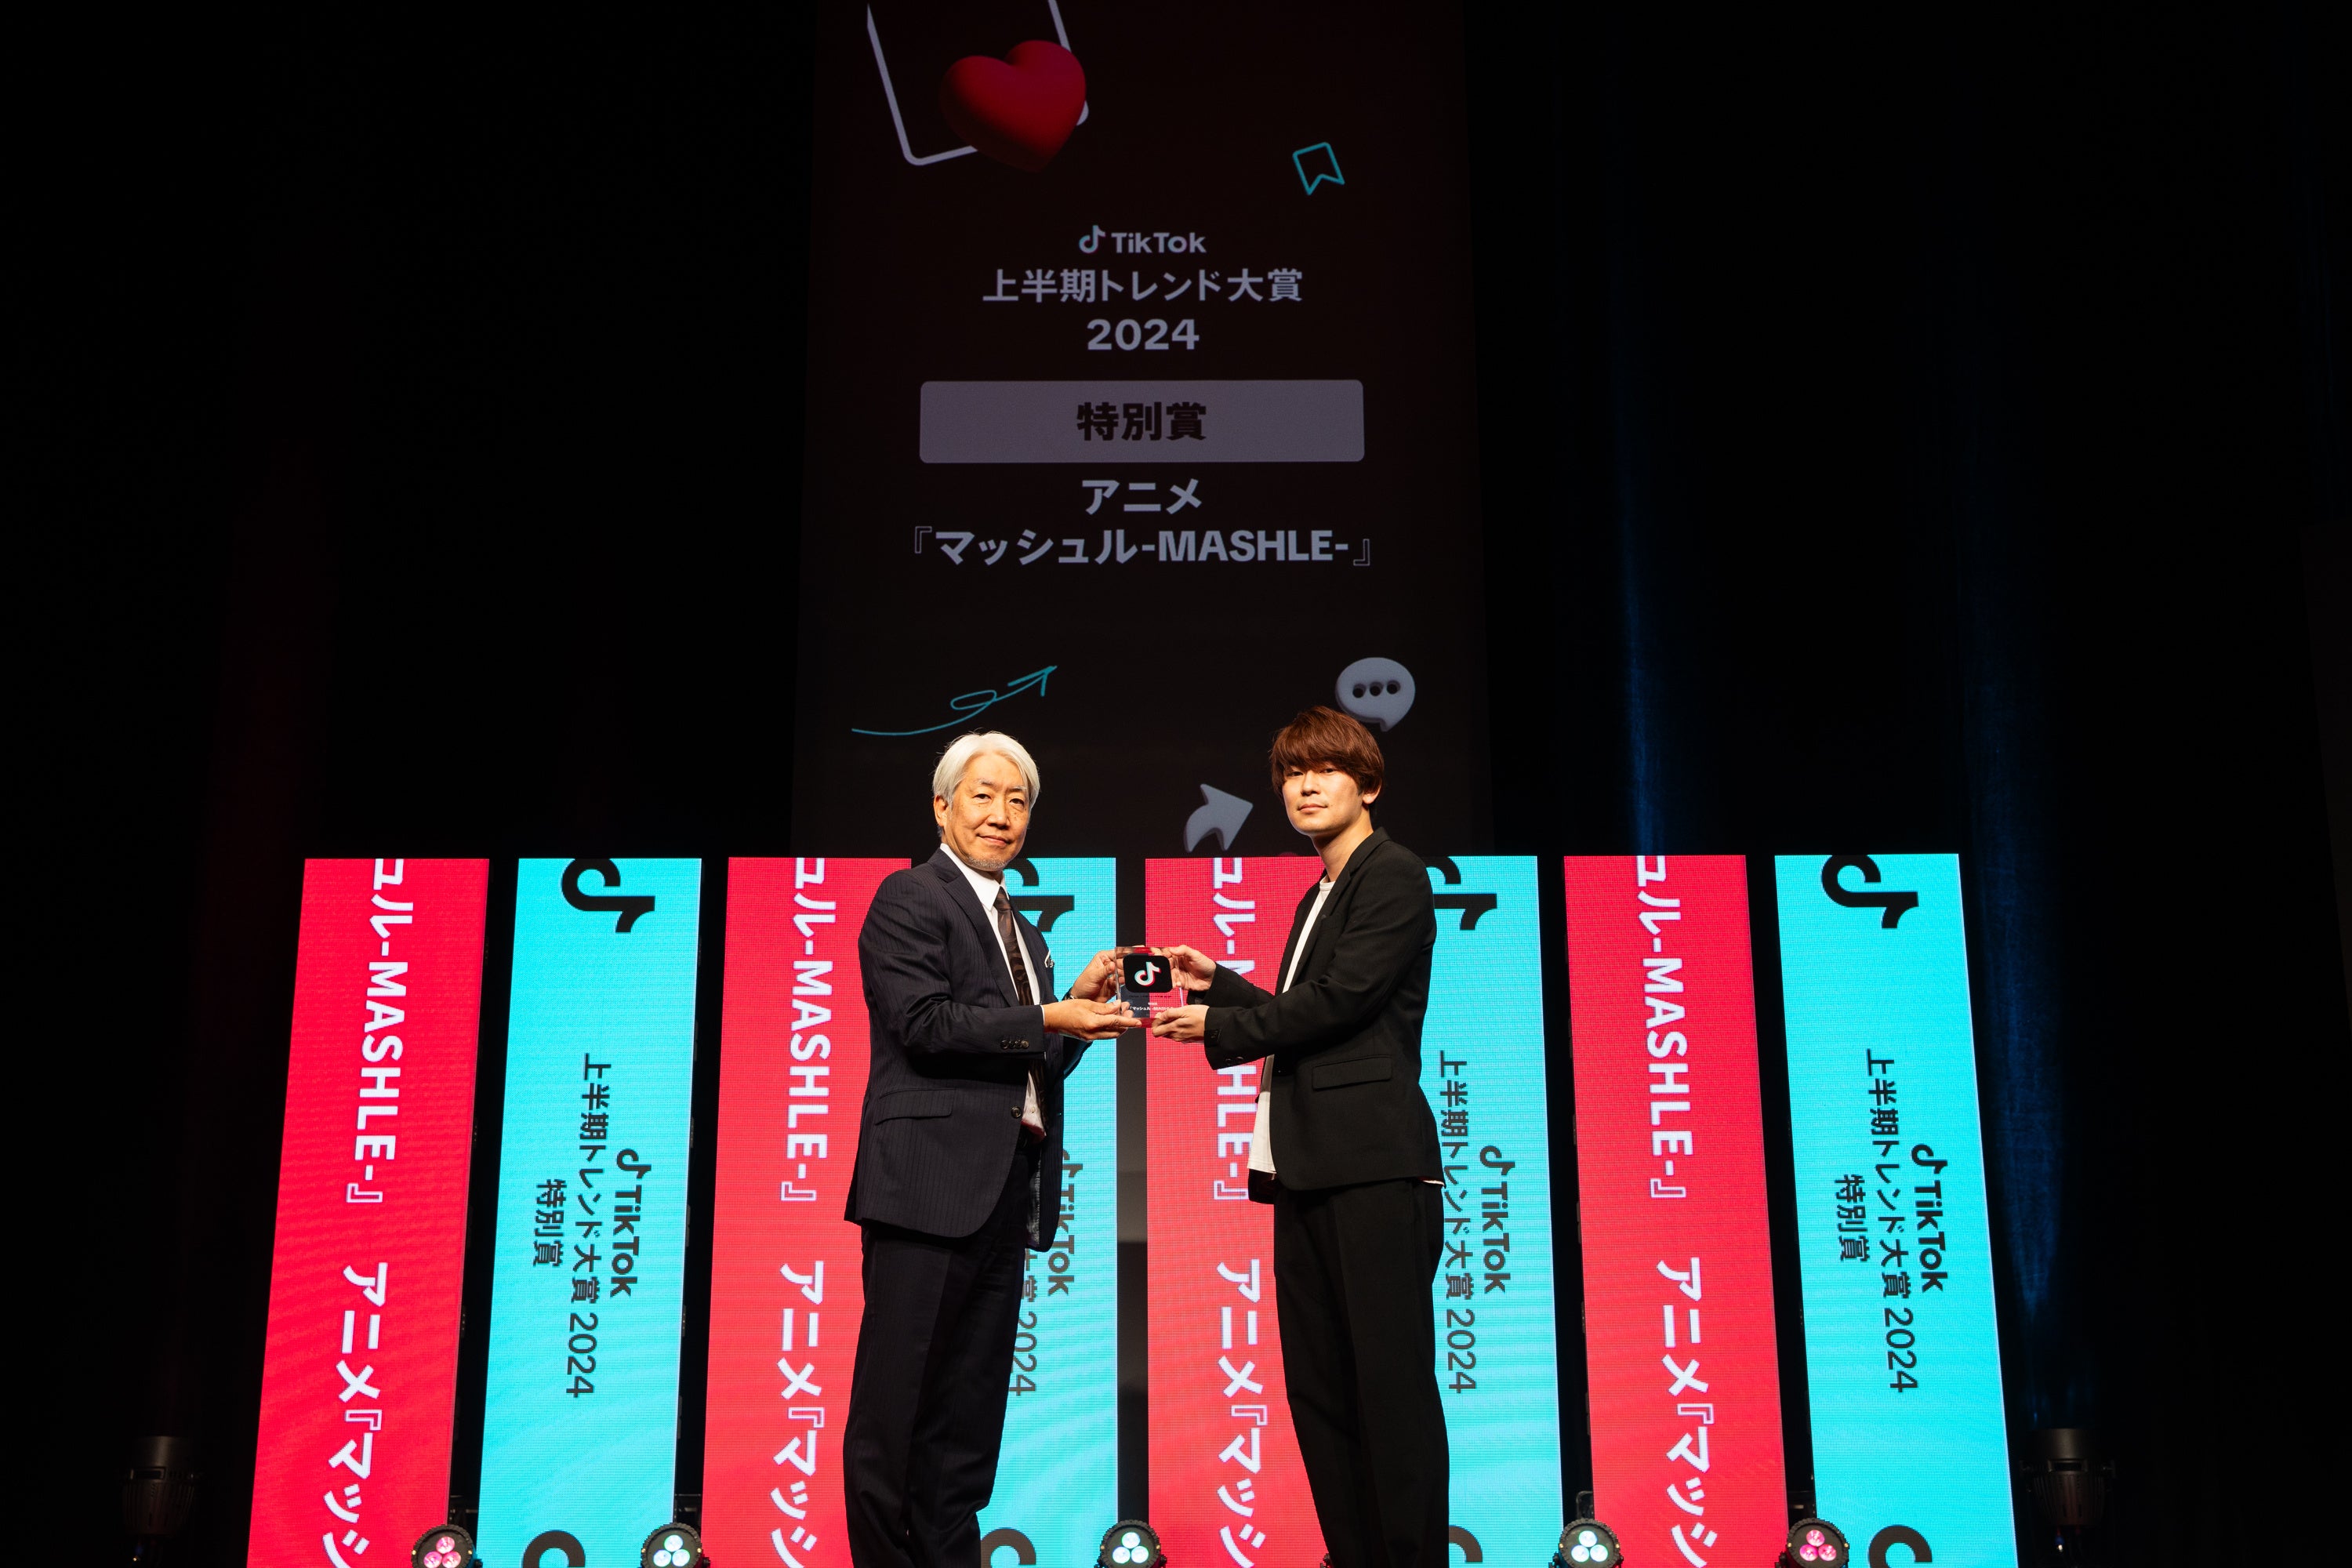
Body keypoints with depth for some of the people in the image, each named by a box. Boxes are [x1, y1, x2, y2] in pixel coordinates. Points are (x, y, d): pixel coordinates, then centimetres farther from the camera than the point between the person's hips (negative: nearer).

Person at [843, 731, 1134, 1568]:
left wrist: (1082, 998, 5)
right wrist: (1048, 1018, -17)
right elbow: (924, 1024, -14)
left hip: (1007, 1187, 8)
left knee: (970, 1411, 10)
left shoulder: (1021, 931, 23)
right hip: (932, 1178, -8)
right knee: (897, 1404, -3)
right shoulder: (909, 898, -1)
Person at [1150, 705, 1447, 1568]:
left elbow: (1338, 1001, -15)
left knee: (1391, 1381, -6)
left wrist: (1217, 1028, -5)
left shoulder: (1394, 875, -5)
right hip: (1307, 1167, 10)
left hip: (1372, 1163, -9)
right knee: (1318, 1388, 10)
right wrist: (1216, 982, 15)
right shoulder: (1321, 893, 23)